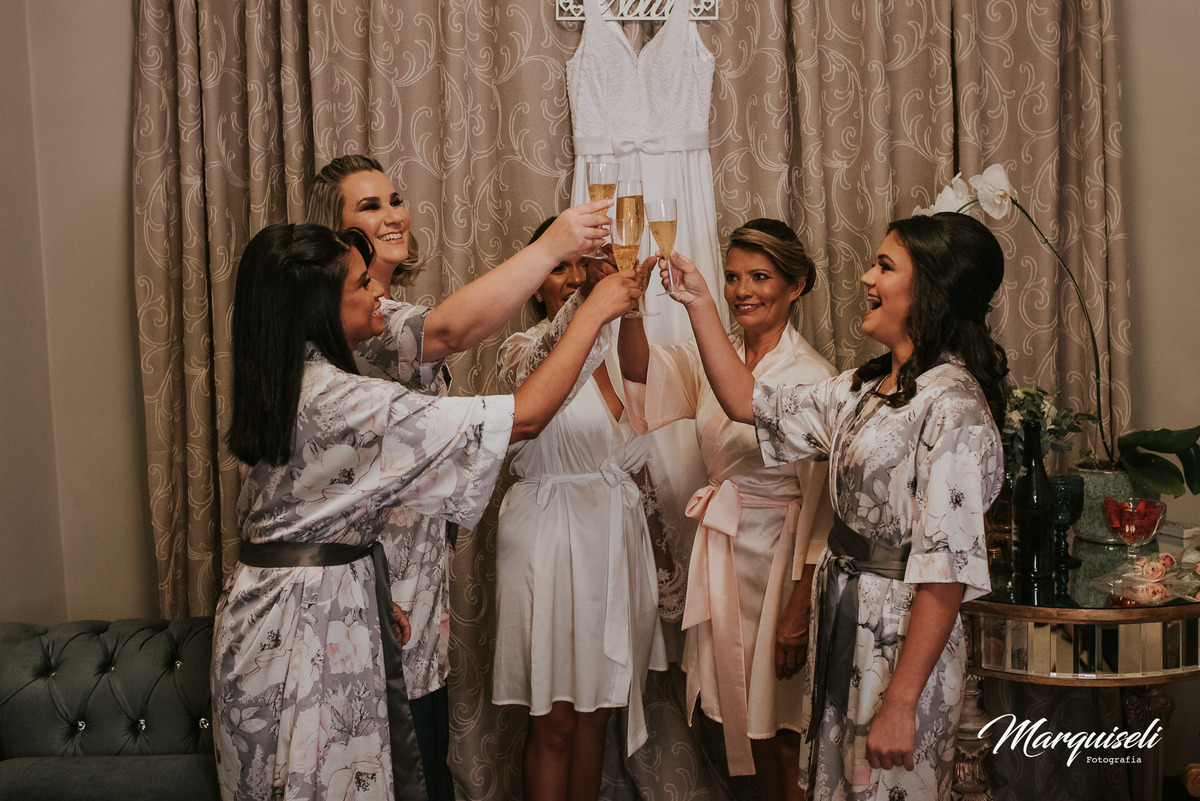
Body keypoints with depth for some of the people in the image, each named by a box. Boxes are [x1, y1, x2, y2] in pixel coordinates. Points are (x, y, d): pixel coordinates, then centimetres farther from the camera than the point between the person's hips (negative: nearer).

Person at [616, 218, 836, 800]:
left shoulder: (814, 378, -13)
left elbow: (822, 503, -15)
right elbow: (644, 371, -14)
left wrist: (800, 609, -18)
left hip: (779, 555, -6)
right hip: (719, 550, 6)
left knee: (776, 725, 6)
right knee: (742, 713, 16)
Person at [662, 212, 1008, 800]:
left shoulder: (953, 407, -20)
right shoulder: (866, 388, 7)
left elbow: (947, 573, -24)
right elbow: (748, 403, 14)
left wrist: (901, 704, -24)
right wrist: (699, 305, 8)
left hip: (902, 639, -8)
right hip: (843, 618, 8)